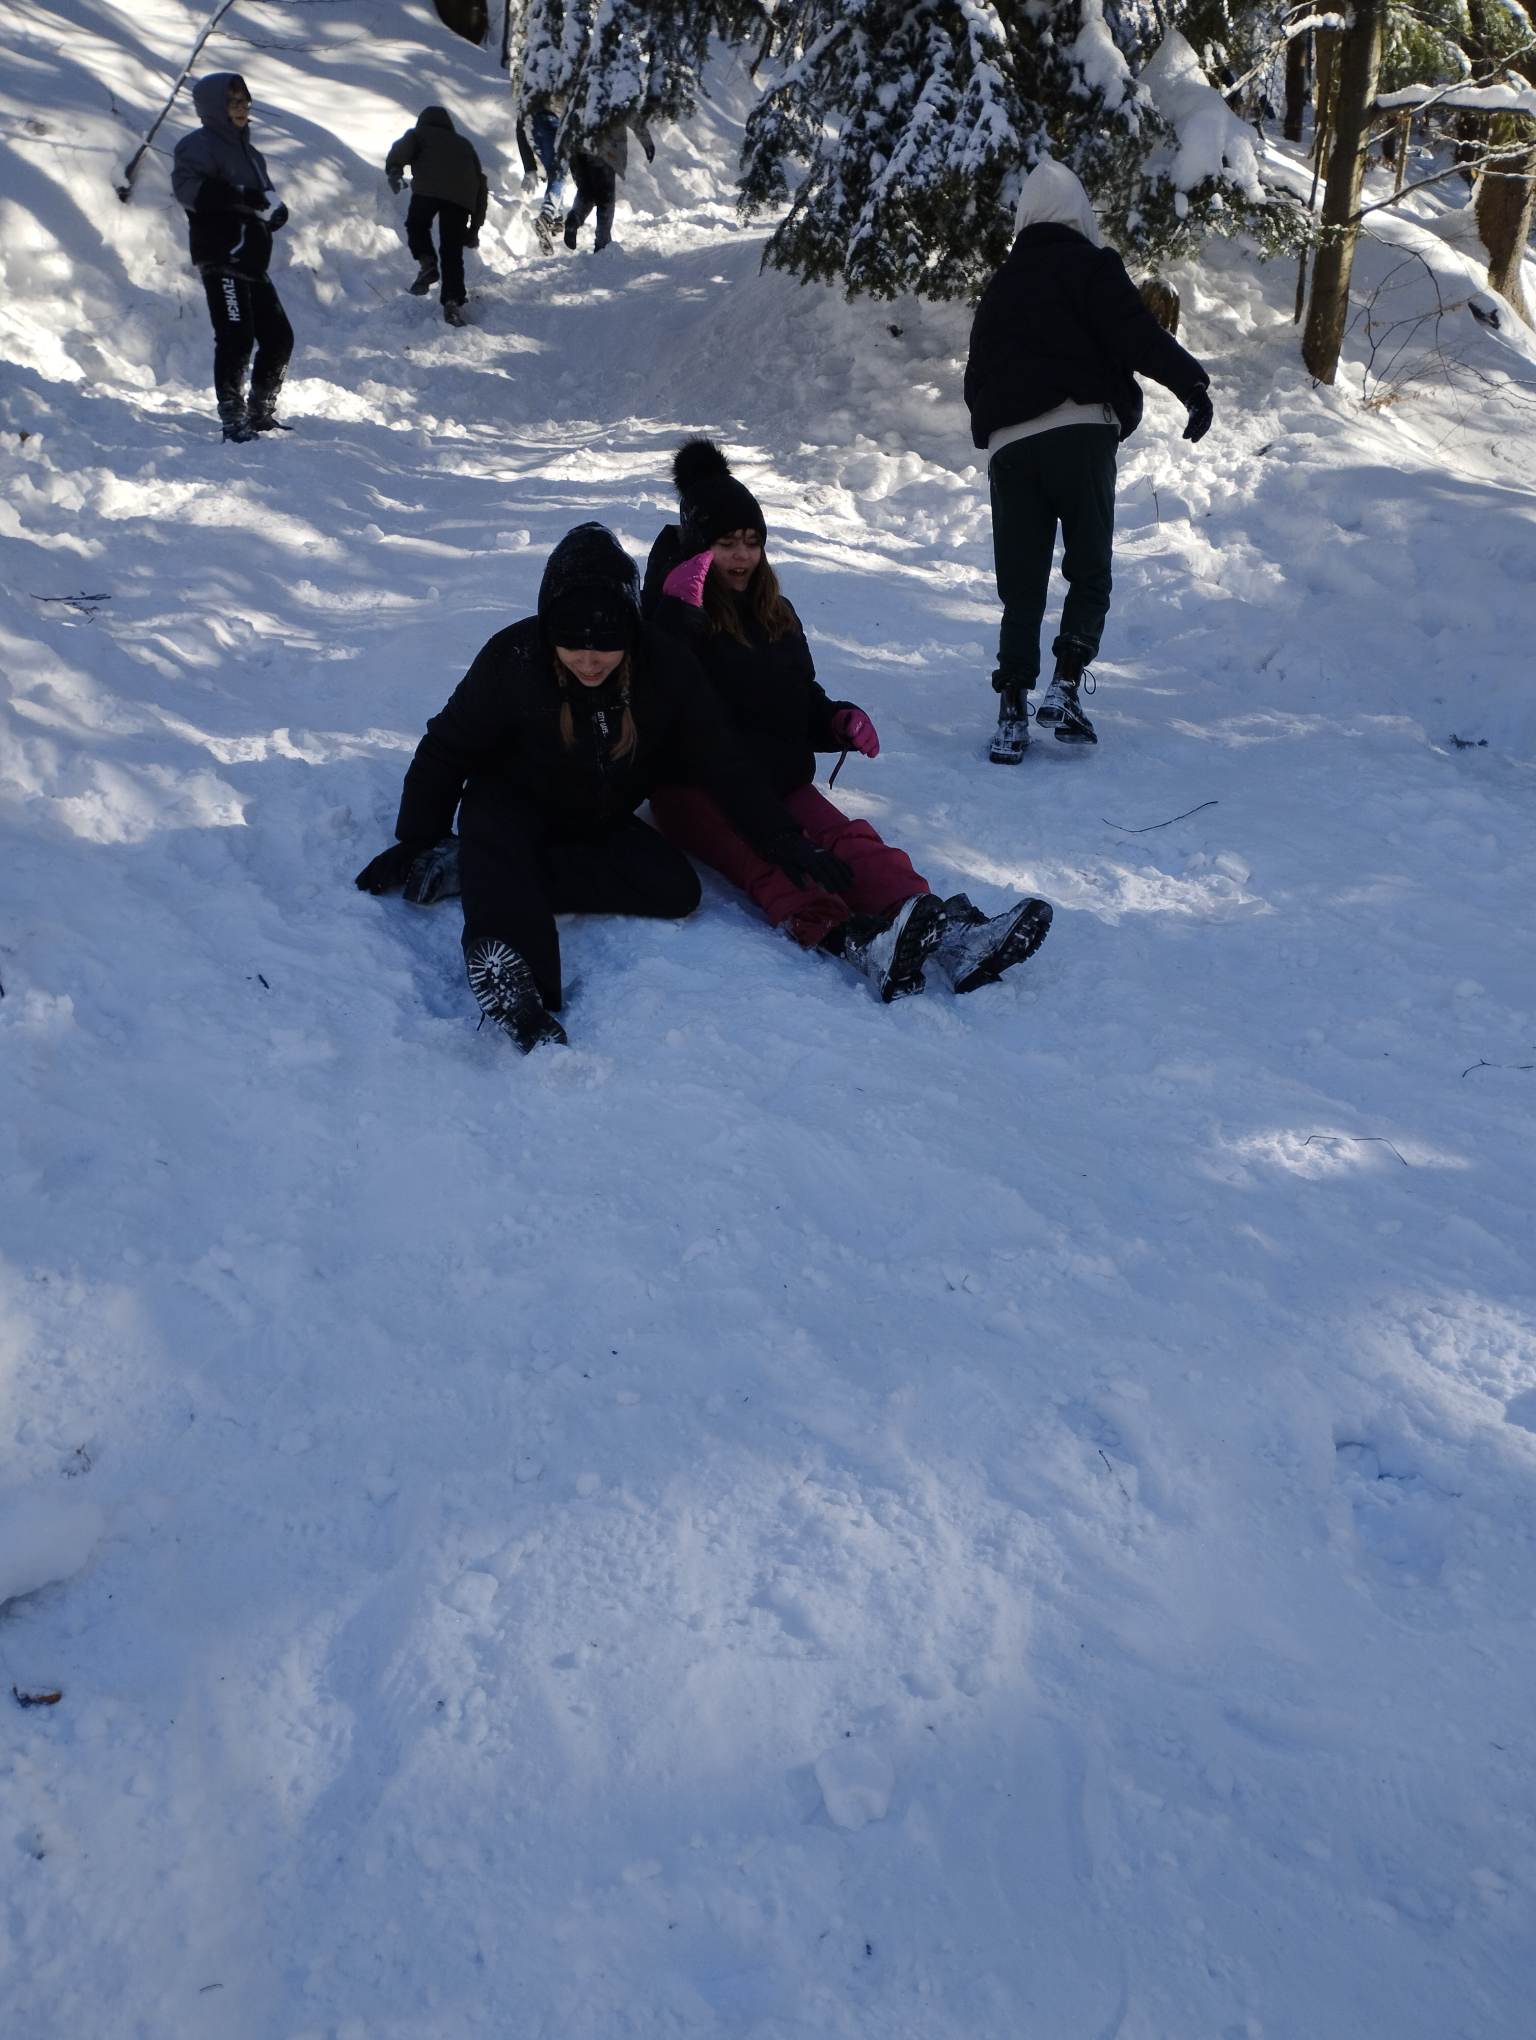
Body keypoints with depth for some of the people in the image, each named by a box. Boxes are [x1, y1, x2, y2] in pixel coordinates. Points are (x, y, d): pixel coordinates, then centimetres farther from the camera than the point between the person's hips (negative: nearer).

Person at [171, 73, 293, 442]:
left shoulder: (247, 151, 23)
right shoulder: (199, 145, -3)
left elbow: (266, 197, 21)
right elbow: (187, 187, -21)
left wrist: (274, 210, -5)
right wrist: (245, 198, -25)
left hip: (252, 260, 8)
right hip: (221, 258, -8)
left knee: (278, 337, 10)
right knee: (237, 337, -15)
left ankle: (261, 412, 23)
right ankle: (233, 418, -9)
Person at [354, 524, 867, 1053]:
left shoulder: (668, 669, -17)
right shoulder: (512, 657, -20)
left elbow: (723, 764, -7)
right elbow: (447, 748, -7)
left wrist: (784, 842, -10)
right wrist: (415, 843, -10)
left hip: (601, 825, 3)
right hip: (509, 806, -2)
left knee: (677, 890, -24)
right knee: (497, 838, -37)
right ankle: (510, 976, -65)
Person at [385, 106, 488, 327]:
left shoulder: (419, 134, 27)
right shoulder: (465, 144, 38)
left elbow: (402, 149, 3)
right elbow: (481, 186, 34)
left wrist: (394, 169, -13)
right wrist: (474, 228, 35)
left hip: (428, 188, -3)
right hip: (462, 197, 3)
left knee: (416, 226, 19)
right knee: (453, 253, 7)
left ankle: (427, 264, -6)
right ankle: (453, 302, -7)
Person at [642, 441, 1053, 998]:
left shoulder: (775, 615, 21)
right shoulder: (668, 613, 4)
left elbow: (803, 704, 28)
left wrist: (839, 721, 5)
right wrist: (677, 613, -20)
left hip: (776, 781, 4)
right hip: (695, 788, -4)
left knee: (847, 838, -27)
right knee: (765, 857, -35)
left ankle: (948, 931, -53)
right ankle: (855, 940, -64)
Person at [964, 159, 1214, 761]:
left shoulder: (1000, 286, 22)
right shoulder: (1088, 265, 5)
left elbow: (975, 376, 25)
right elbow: (1136, 334, -10)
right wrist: (1192, 382, -13)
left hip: (1008, 445, 4)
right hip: (1080, 433, -4)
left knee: (1020, 586, 6)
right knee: (1089, 572, 5)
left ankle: (1012, 710, -2)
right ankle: (1066, 686, -10)